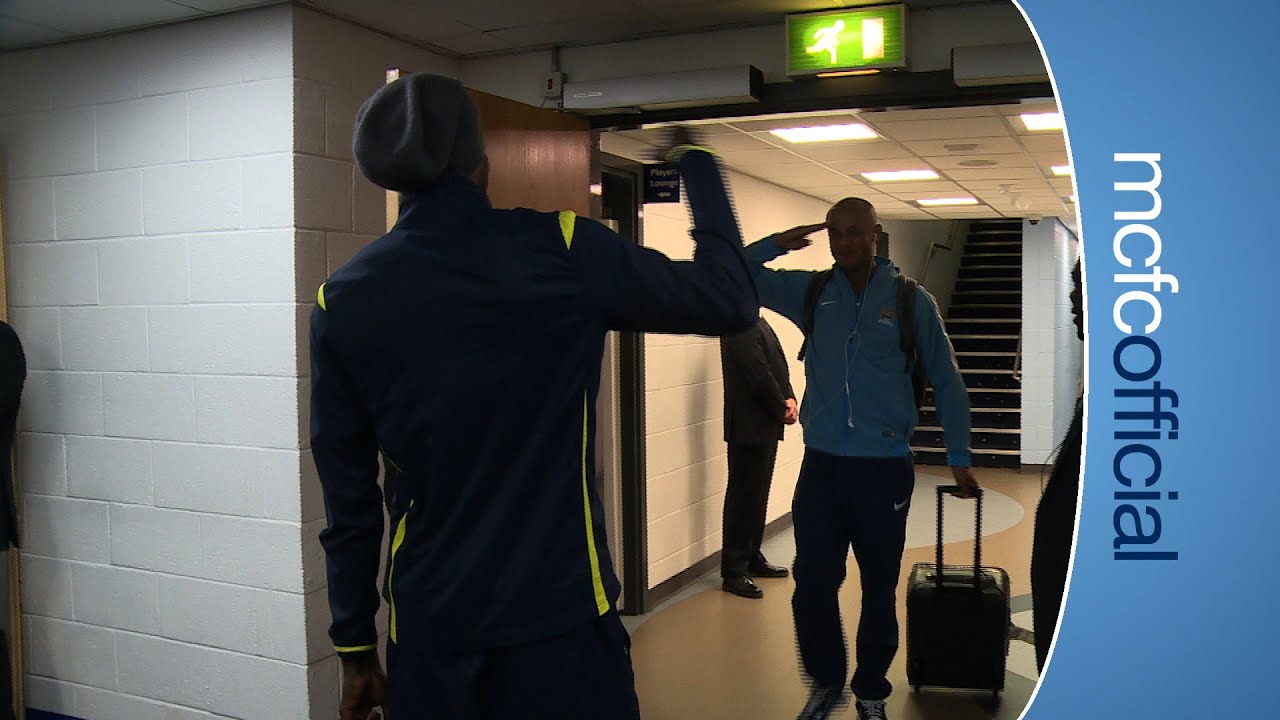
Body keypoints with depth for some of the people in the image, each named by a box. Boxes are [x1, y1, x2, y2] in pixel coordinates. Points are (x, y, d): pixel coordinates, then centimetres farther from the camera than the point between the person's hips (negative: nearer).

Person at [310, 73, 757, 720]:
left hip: (427, 631, 4)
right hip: (560, 618, -3)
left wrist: (355, 647, 11)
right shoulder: (562, 250, -11)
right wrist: (696, 163, 12)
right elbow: (730, 301, -2)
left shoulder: (340, 303, -3)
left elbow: (348, 497, 1)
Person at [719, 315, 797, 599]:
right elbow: (758, 374, -21)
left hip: (765, 426, 10)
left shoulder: (758, 323, 14)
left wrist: (789, 399, -2)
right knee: (744, 496, -3)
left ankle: (752, 558, 28)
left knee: (757, 494, 17)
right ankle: (734, 572, 5)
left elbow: (777, 367, 14)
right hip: (749, 424, -10)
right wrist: (782, 409, -10)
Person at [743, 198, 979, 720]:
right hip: (820, 465, 2)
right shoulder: (811, 293, 4)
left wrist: (958, 457, 4)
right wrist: (775, 245, -7)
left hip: (883, 470, -2)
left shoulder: (911, 301, -1)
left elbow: (946, 382, 4)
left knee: (879, 589, 10)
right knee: (812, 584, 4)